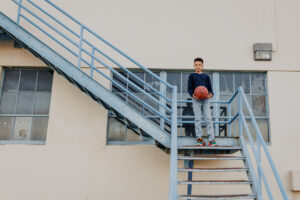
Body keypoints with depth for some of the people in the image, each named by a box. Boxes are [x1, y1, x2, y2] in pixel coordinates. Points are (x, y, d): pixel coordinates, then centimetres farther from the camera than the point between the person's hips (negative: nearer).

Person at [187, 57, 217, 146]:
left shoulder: (206, 76, 14)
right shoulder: (192, 76, 9)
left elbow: (210, 88, 11)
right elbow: (189, 88, 4)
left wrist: (211, 94, -12)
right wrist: (192, 95, -17)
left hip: (205, 99, 1)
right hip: (196, 99, -1)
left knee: (208, 118, -6)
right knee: (198, 119, -4)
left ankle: (211, 139, -8)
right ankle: (200, 138, -2)